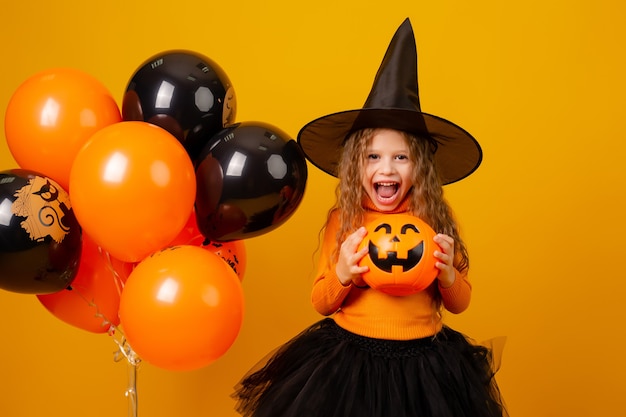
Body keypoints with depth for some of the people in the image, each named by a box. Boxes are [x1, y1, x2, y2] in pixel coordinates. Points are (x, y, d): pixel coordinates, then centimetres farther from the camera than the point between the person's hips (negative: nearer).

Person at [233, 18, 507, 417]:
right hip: (348, 360, 0)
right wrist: (342, 274, -18)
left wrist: (448, 274, -15)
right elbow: (320, 303, 1)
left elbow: (460, 303, 5)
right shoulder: (342, 222, -6)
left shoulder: (436, 220, -5)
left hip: (423, 366, 1)